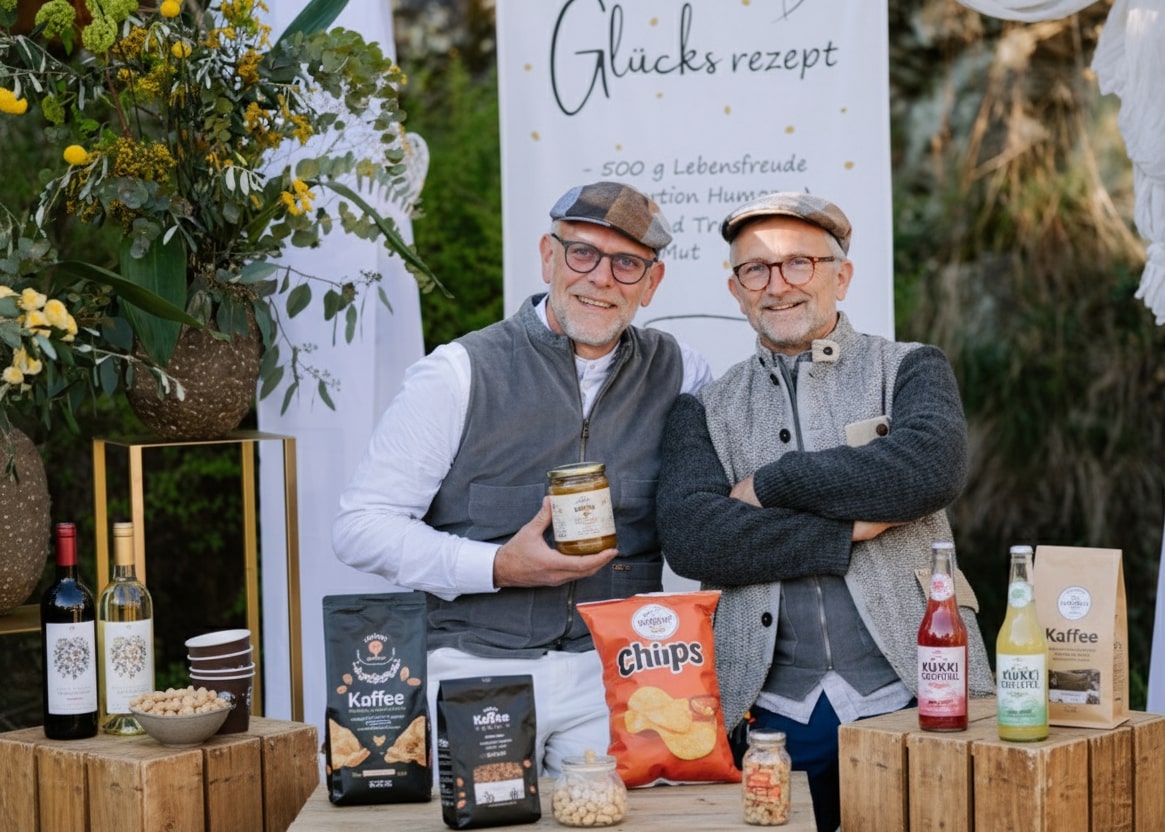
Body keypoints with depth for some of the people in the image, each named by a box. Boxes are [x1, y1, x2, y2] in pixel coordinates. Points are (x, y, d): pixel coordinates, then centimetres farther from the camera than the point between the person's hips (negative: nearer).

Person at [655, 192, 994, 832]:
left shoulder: (910, 369, 8)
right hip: (771, 715, 1)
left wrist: (767, 484, -8)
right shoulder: (703, 411, 11)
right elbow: (688, 537, -6)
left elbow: (931, 466, -14)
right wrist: (853, 528, -12)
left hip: (912, 698, -1)